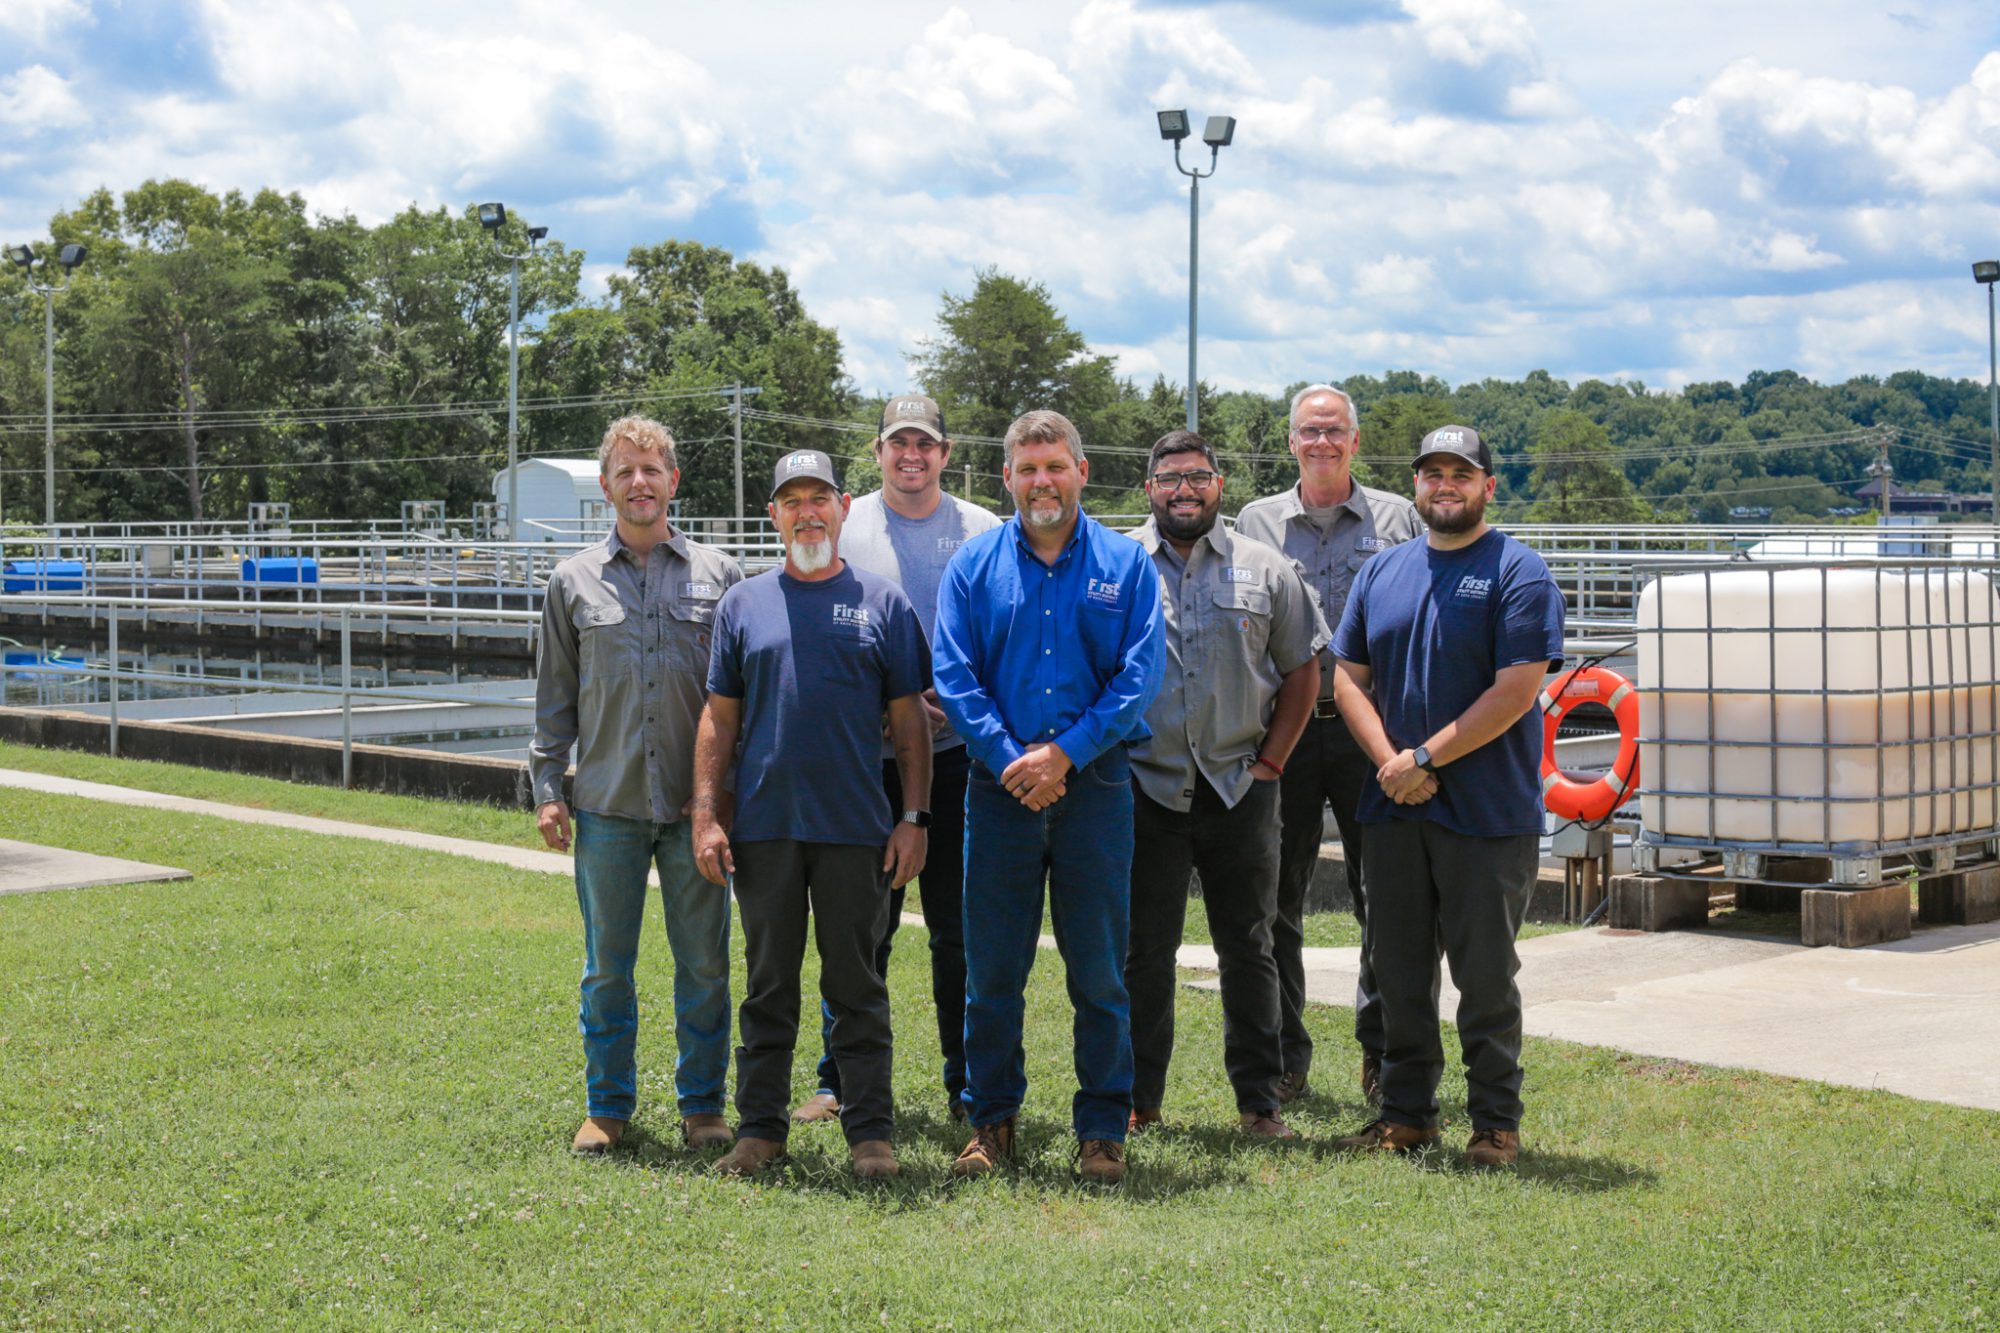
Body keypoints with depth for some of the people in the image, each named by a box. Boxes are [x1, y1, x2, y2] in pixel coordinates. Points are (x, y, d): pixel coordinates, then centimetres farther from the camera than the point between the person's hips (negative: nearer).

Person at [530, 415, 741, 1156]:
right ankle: (607, 1106, 18)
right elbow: (554, 698, 11)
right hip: (607, 806, 1)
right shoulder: (575, 581, 8)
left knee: (704, 963, 4)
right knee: (606, 967, 6)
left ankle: (702, 1105, 16)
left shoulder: (717, 575, 6)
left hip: (698, 806, 0)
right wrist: (546, 789, 5)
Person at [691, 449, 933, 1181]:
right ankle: (759, 1127, 16)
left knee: (857, 984, 5)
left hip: (856, 826, -1)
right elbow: (719, 718, 9)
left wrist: (914, 817, -2)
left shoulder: (883, 602, 5)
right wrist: (706, 815, 1)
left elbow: (909, 719, 5)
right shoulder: (743, 604, 8)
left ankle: (871, 1131, 11)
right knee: (768, 984, 8)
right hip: (763, 826, 1)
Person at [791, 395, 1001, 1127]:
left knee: (960, 929, 5)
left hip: (960, 756, 0)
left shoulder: (985, 534, 6)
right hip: (867, 757, 0)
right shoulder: (841, 530, 5)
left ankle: (969, 1085, 14)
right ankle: (841, 1079, 16)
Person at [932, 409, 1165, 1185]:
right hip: (1000, 789, 1)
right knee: (991, 965, 4)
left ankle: (1103, 1128, 12)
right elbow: (953, 675, 1)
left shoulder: (1125, 565, 5)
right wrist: (1011, 761, -11)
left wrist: (1063, 753, -13)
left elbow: (1139, 677, -3)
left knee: (1099, 967, 3)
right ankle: (991, 1120, 17)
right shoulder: (974, 566, 7)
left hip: (1096, 783, -1)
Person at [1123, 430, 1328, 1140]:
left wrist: (1272, 760, 4)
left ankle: (1260, 1100, 14)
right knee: (1143, 948, 3)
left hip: (1241, 788, 1)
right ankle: (1137, 1098, 13)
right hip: (1145, 786, -1)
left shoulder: (1266, 570, 7)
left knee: (1248, 948, 6)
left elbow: (1302, 669, 11)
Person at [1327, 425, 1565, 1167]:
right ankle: (1407, 1111, 22)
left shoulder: (1518, 573, -5)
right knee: (1398, 968, 11)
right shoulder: (1382, 574, 13)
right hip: (1393, 807, 5)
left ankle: (1495, 1123, 12)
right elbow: (1349, 678, 10)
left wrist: (1425, 758, -14)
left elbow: (1517, 690, -14)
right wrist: (1390, 762, -7)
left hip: (1486, 813, -5)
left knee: (1485, 975, 1)